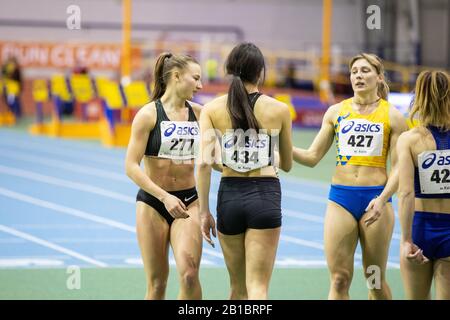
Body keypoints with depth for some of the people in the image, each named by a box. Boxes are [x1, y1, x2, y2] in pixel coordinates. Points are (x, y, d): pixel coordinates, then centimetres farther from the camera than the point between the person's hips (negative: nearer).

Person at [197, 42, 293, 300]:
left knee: (238, 287, 18)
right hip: (266, 195, -2)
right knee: (258, 288, -5)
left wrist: (205, 211, 0)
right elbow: (287, 165, 11)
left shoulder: (213, 109, 1)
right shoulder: (279, 110, 1)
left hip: (230, 195, 2)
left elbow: (204, 163, -7)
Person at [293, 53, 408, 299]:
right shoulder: (336, 112, 8)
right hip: (340, 198, 2)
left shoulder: (392, 116, 2)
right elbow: (312, 157, 8)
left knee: (375, 280, 6)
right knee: (339, 280, -4)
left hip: (376, 199, -1)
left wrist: (382, 199, -17)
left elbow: (399, 166, -2)